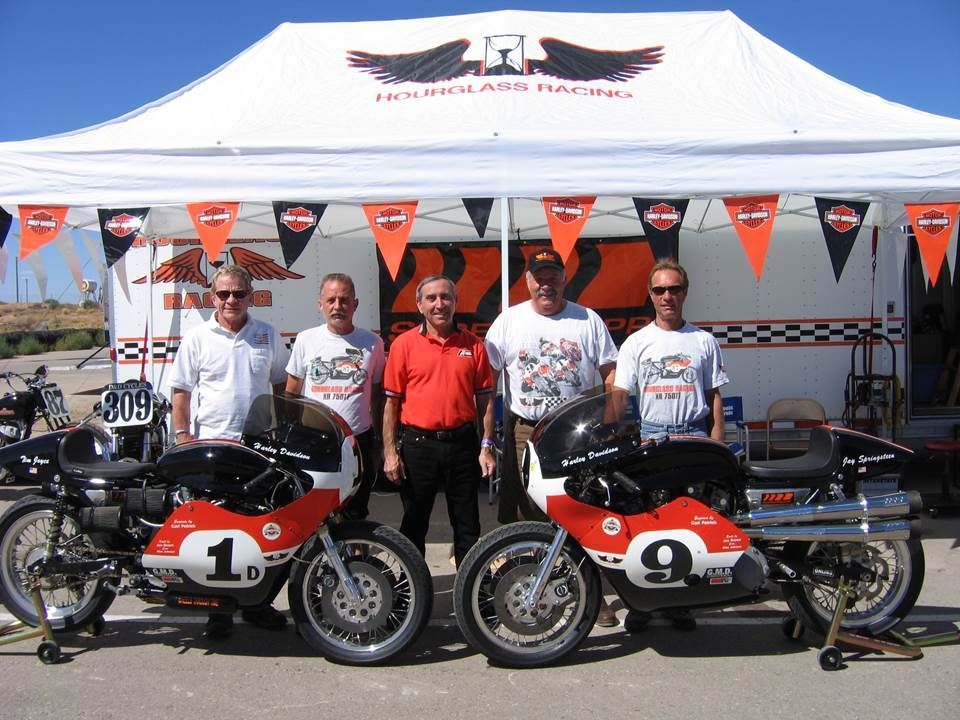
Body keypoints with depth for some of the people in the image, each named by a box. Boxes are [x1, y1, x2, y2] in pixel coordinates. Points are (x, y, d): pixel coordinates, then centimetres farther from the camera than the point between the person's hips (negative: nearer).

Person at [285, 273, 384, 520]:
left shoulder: (372, 342, 4)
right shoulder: (306, 339, 4)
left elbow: (378, 395, 10)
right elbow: (290, 393, 9)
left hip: (358, 440, 0)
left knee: (355, 516, 11)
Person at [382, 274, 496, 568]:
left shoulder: (473, 344, 4)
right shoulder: (404, 344, -1)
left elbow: (484, 399, 6)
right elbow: (391, 401, -1)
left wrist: (486, 447, 1)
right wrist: (390, 453, -5)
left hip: (462, 444, 1)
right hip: (417, 445, -1)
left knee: (467, 524, 12)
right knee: (414, 523, 12)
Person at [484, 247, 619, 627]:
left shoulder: (588, 320, 7)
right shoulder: (508, 320, 6)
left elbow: (610, 374, 7)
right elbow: (487, 377, 3)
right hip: (525, 433, 0)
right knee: (528, 517, 4)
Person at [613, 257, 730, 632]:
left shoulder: (704, 341, 10)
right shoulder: (636, 342, 7)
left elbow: (715, 396, 10)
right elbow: (619, 395, 1)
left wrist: (715, 445, 2)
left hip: (693, 436, 1)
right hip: (649, 436, 0)